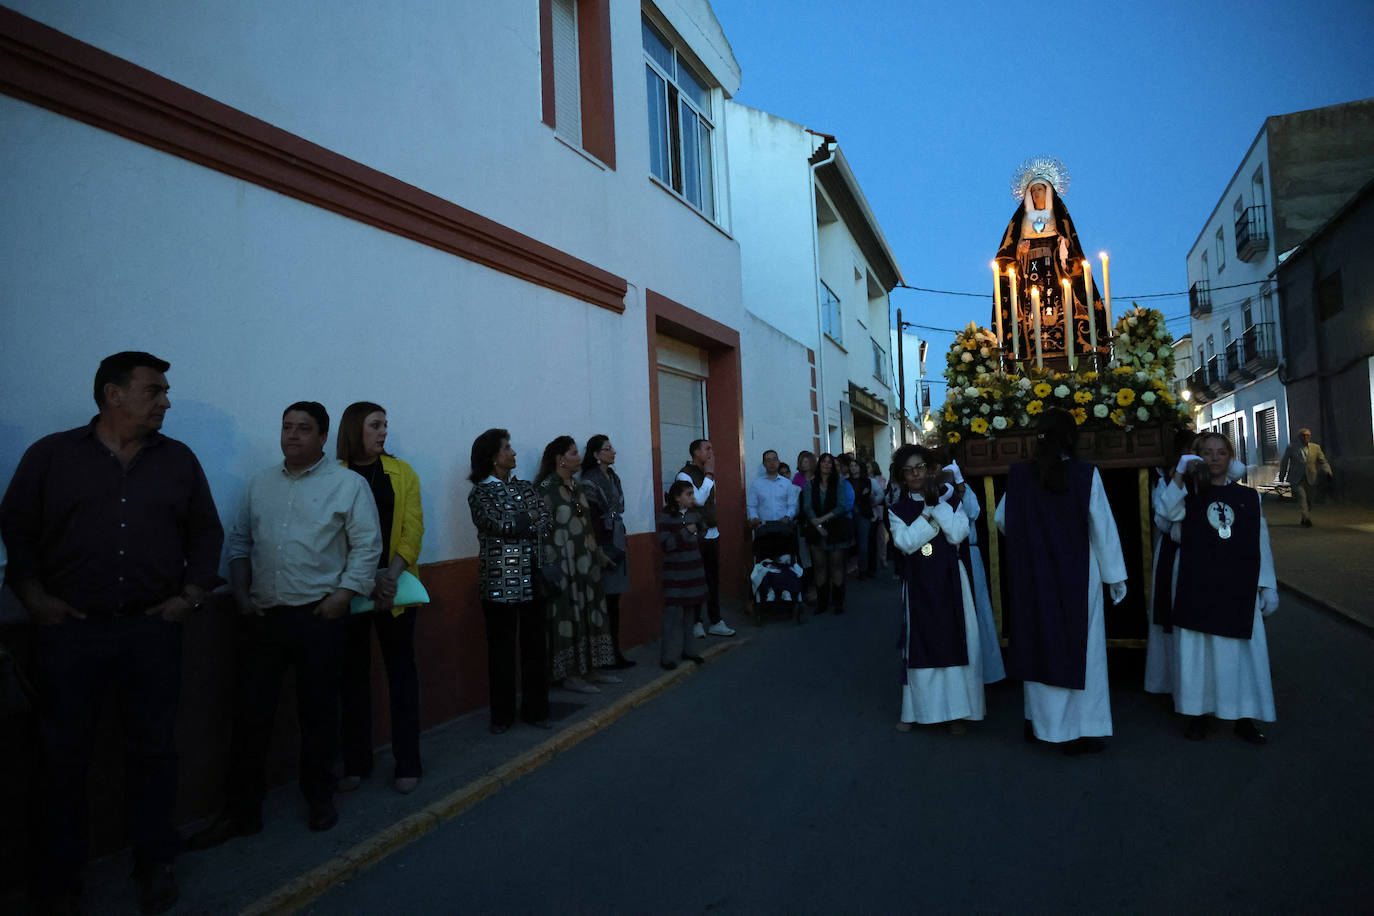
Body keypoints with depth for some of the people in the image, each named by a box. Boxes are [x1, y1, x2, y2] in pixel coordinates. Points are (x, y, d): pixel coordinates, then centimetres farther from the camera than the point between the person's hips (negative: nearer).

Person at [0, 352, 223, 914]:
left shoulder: (178, 460, 7)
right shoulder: (51, 455, 3)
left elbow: (206, 531, 10)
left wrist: (191, 594, 2)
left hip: (153, 630, 1)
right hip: (69, 630, -1)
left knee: (153, 750, 9)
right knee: (63, 756, 9)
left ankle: (154, 863, 25)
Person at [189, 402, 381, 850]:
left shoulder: (348, 484, -2)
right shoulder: (261, 483, 12)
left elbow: (367, 546, -6)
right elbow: (240, 541, 16)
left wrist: (342, 595, -13)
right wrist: (240, 594, 5)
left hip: (319, 616, -4)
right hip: (263, 616, 4)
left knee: (318, 712, 8)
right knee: (250, 713, 7)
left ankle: (320, 798, 25)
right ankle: (240, 810, 20)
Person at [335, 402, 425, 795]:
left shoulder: (401, 472, 5)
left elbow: (413, 528, -1)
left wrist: (393, 573, -16)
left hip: (395, 587, 1)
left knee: (401, 668, 5)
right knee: (353, 671, 8)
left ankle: (407, 763, 13)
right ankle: (356, 762, 21)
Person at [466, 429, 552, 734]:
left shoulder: (524, 487, 13)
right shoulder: (480, 493, -2)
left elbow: (548, 524, 3)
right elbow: (501, 525, -17)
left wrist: (516, 525, -11)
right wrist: (529, 518, -4)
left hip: (531, 579, 4)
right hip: (499, 581, -4)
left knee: (535, 646, 7)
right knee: (501, 649, 3)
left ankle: (536, 709, 19)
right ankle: (502, 715, 15)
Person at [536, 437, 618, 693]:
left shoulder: (576, 486, 13)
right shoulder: (546, 488, -12)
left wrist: (599, 554, 19)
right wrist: (551, 569, -20)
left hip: (586, 563, 8)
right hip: (564, 564, -8)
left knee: (589, 613, 11)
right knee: (568, 617, -2)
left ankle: (589, 668, 21)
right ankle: (570, 675, 8)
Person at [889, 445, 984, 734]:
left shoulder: (949, 501, 4)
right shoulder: (898, 509, 4)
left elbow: (957, 534, -14)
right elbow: (906, 542, -13)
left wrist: (936, 500, -13)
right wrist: (929, 509, -14)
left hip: (949, 580, 0)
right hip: (918, 582, 1)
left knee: (953, 639, 2)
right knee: (919, 642, 6)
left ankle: (957, 710, 12)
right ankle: (917, 708, 17)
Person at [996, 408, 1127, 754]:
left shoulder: (1018, 474, -4)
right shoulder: (1086, 474, -12)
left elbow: (1002, 521, 7)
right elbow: (1103, 527, -8)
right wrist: (1116, 576, 2)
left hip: (1034, 577, 3)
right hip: (1077, 575, -3)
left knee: (1039, 644, 15)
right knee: (1079, 647, 7)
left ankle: (1039, 721, 25)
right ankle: (1078, 731, 13)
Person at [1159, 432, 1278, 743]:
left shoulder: (1248, 496, 8)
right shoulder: (1189, 494, 3)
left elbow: (1261, 543, 8)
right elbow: (1168, 512, -19)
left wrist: (1268, 587, 4)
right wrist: (1180, 474, -25)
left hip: (1239, 590, 2)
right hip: (1197, 589, -1)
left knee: (1242, 650, 5)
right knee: (1197, 649, 5)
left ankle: (1244, 717, 18)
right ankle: (1198, 714, 15)